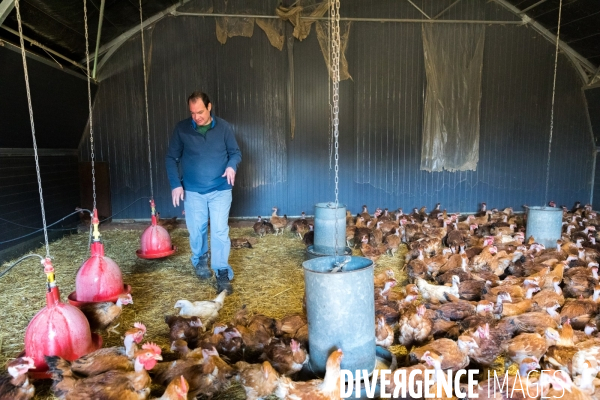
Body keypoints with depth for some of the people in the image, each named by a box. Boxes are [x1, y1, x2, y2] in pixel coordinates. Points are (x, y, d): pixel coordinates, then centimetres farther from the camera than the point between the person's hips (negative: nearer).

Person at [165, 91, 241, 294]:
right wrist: (175, 184, -7)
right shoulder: (181, 128, -4)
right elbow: (171, 158, 3)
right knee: (197, 230, 13)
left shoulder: (223, 127, -4)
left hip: (220, 190, -1)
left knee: (220, 231, -3)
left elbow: (236, 152, 4)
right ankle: (200, 261, 39)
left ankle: (222, 273, 7)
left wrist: (232, 165, -18)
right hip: (193, 191, 1)